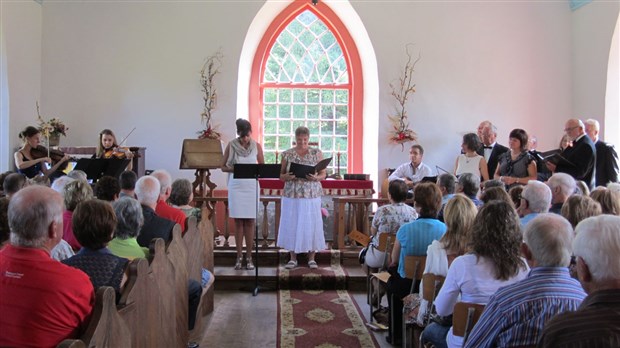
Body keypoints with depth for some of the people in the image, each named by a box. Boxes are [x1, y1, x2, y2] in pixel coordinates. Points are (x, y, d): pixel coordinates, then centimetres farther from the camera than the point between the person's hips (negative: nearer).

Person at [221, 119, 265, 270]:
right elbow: (223, 167, 4)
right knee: (238, 221, 3)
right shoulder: (231, 145, 0)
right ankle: (239, 256, 10)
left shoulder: (256, 146, 2)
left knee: (250, 221, 2)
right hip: (236, 186, 0)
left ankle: (249, 257, 9)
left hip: (252, 187, 1)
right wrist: (234, 169, -16)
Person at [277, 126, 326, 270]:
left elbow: (323, 174, 5)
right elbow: (281, 176, 7)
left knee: (311, 225, 1)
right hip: (292, 195, 1)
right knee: (291, 225, 2)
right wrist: (287, 177, -15)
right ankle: (293, 258, 14)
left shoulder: (317, 153, 4)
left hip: (312, 195, -1)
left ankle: (311, 259, 13)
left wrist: (315, 178, -16)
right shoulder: (287, 154, 5)